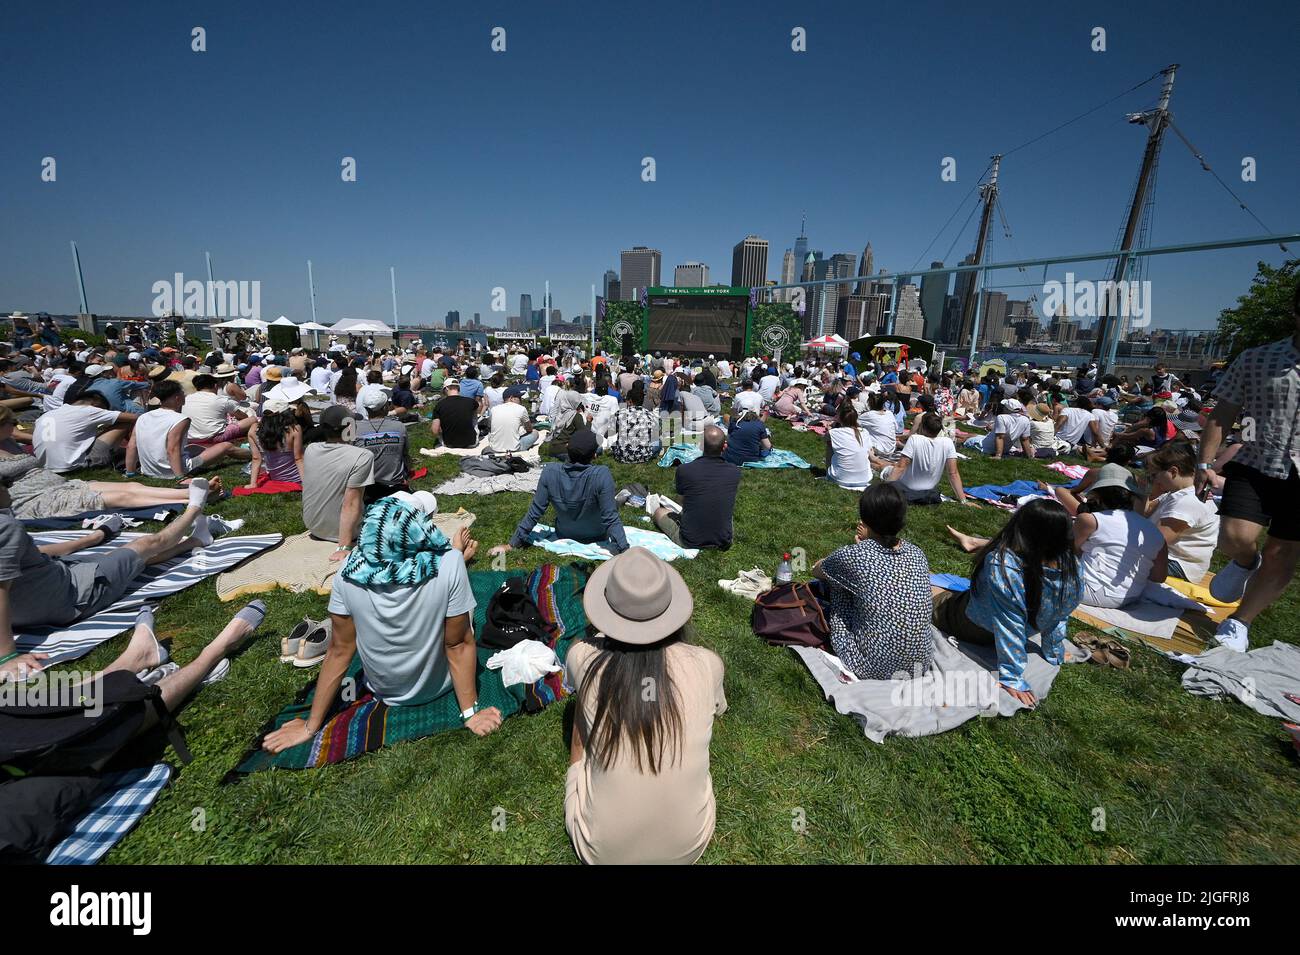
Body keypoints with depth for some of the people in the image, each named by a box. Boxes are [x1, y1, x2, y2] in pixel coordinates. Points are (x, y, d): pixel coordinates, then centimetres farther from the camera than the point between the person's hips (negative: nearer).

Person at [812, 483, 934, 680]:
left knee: (837, 581, 10)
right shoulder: (917, 554, -3)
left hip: (872, 670, -5)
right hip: (921, 665, 5)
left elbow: (816, 571, 7)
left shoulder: (855, 556, -16)